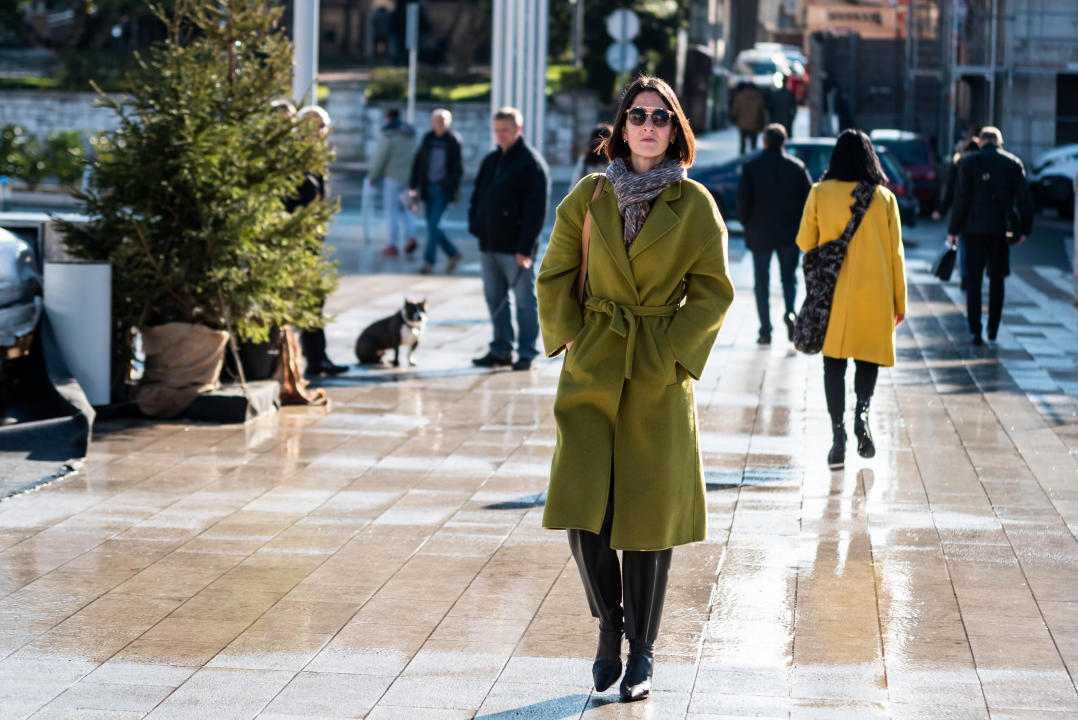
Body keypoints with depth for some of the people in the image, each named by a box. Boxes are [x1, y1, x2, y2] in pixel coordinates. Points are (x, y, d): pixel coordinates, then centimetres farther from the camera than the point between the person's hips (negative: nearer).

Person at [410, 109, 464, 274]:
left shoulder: (453, 141, -4)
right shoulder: (427, 139, 8)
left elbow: (458, 169, -4)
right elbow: (418, 163, 12)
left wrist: (448, 185, -16)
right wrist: (413, 185, 8)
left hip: (443, 190, -5)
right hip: (428, 187, 5)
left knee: (433, 224, -11)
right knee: (431, 225, 7)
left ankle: (429, 261, -6)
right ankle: (453, 253, 24)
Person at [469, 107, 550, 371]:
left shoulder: (532, 163, -9)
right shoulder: (490, 161, 15)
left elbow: (536, 210, -14)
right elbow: (478, 197, 22)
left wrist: (526, 248, -19)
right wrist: (475, 226, 5)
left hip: (515, 248, -8)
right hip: (489, 245, 8)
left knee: (524, 300, -1)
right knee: (495, 299, 11)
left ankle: (527, 353, 4)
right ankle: (501, 350, 18)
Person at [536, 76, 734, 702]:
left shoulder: (695, 205, 0)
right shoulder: (589, 198, 5)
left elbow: (713, 291, 0)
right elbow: (556, 277, 11)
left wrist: (673, 350, -8)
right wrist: (570, 339, 0)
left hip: (659, 378, -1)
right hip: (592, 372, 1)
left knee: (650, 513, 1)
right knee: (582, 508, -9)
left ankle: (642, 651, 14)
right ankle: (609, 624, 16)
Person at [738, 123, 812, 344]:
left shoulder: (751, 167, -7)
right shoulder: (797, 167, -2)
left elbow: (743, 201, -9)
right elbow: (809, 198, -1)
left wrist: (747, 224, 7)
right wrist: (801, 225, 11)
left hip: (760, 234, -1)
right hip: (790, 234, 1)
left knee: (762, 283, 7)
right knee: (789, 277, 13)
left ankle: (765, 331, 4)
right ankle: (790, 312, -14)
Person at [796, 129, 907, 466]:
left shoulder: (820, 194, -4)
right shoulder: (884, 198, -2)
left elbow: (804, 243, 3)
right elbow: (895, 252, 1)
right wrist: (899, 301, 8)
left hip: (833, 296, 0)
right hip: (874, 295, 0)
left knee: (834, 362, 8)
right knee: (868, 358, 13)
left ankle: (838, 433, 0)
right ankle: (863, 411, -13)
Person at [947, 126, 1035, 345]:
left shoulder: (968, 162, -4)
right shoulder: (1013, 163, 2)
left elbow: (961, 200, -8)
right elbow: (1025, 200, 1)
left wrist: (953, 230, -2)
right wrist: (1024, 229, 9)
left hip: (975, 229, -2)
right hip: (1001, 230, 2)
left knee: (973, 280, 3)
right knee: (996, 279, 16)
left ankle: (975, 331, -4)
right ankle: (993, 327, 19)